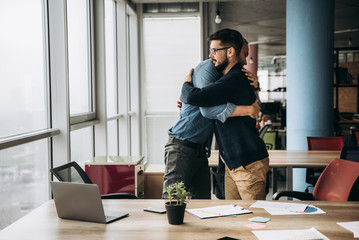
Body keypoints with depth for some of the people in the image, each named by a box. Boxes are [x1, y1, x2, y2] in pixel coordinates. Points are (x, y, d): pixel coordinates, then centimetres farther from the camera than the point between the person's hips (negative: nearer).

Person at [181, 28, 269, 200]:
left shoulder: (235, 80, -20)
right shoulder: (227, 78, 13)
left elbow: (193, 97, -29)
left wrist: (186, 85, -5)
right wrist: (186, 105, 12)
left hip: (249, 164, -10)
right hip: (233, 163, 10)